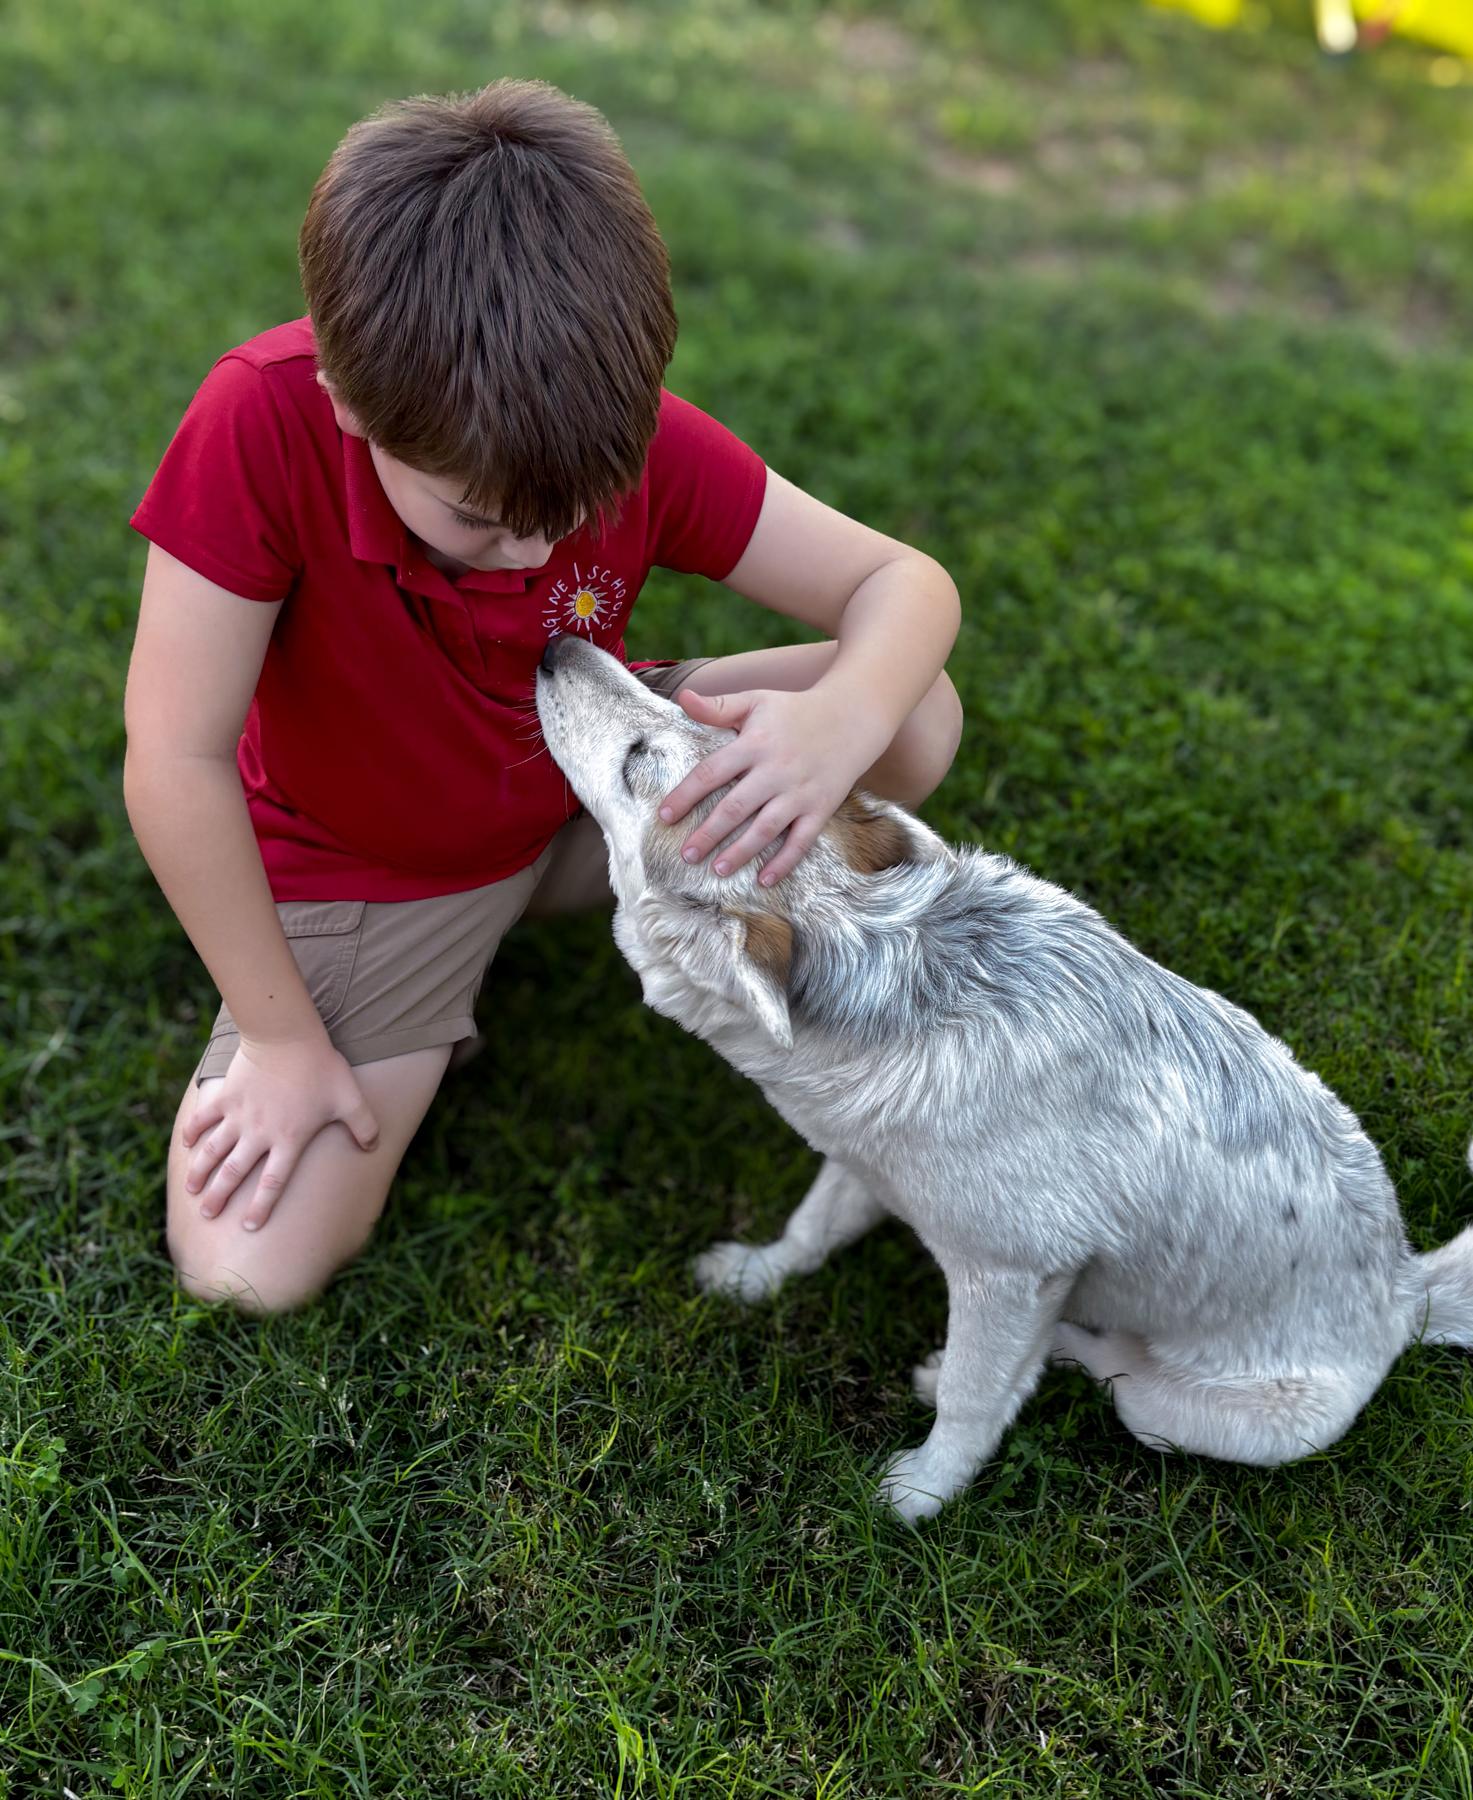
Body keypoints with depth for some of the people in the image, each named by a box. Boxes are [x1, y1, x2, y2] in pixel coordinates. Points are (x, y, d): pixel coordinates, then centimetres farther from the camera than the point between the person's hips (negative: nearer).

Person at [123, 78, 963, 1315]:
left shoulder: (638, 437, -24)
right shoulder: (261, 422, -34)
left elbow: (904, 584, -18)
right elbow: (177, 760, -28)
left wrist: (840, 721, -42)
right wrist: (285, 1037, -20)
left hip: (591, 784, 2)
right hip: (362, 873, -2)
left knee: (917, 723, -17)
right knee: (249, 1271, -15)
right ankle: (432, 1012, 13)